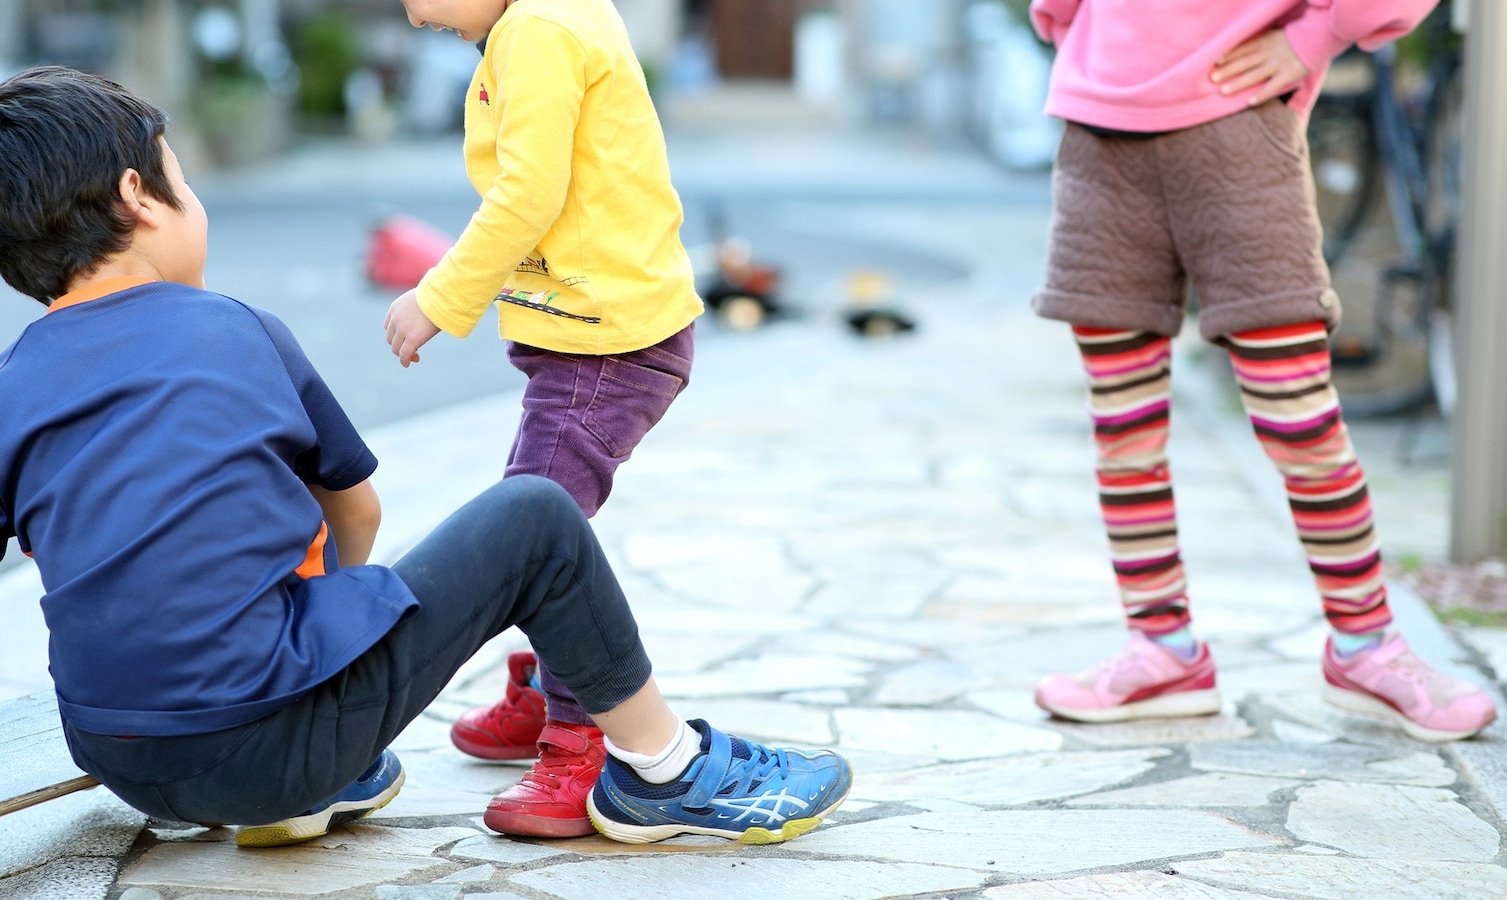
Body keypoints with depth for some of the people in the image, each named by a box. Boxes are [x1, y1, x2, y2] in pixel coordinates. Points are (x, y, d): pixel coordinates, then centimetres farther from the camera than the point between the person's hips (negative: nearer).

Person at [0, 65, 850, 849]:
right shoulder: (241, 334, 0)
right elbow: (356, 510, 13)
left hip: (121, 767, 5)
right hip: (275, 742, -5)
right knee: (534, 519, 6)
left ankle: (324, 783, 26)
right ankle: (667, 773, 20)